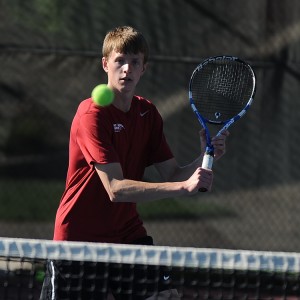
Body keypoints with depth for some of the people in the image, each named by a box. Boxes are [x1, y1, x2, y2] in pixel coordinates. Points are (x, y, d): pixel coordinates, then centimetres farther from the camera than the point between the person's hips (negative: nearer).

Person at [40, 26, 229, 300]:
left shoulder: (148, 113, 5)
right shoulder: (92, 114, -18)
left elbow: (172, 175, 3)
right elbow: (116, 188, -27)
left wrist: (206, 157, -17)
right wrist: (185, 187, -35)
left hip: (128, 234, 6)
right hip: (78, 240, -6)